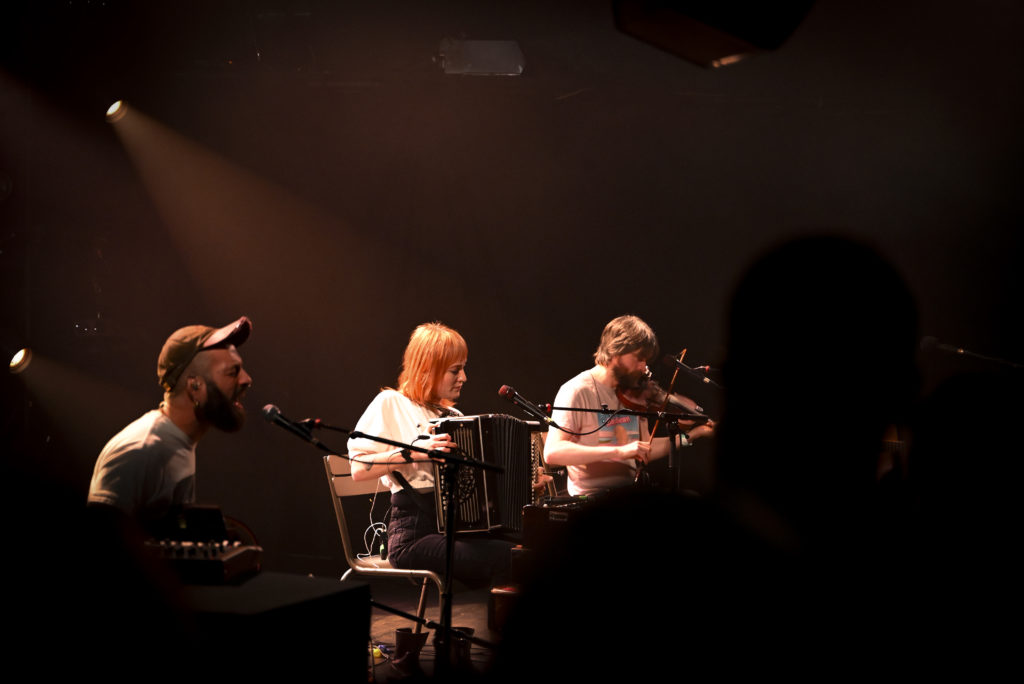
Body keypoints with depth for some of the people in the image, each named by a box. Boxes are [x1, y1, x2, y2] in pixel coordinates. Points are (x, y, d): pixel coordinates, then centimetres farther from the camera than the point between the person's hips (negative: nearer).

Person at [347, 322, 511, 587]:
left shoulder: (453, 416, 24)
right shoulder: (391, 404, 2)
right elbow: (358, 469, -8)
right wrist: (412, 453, -19)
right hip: (414, 534, -7)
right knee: (505, 556, -30)